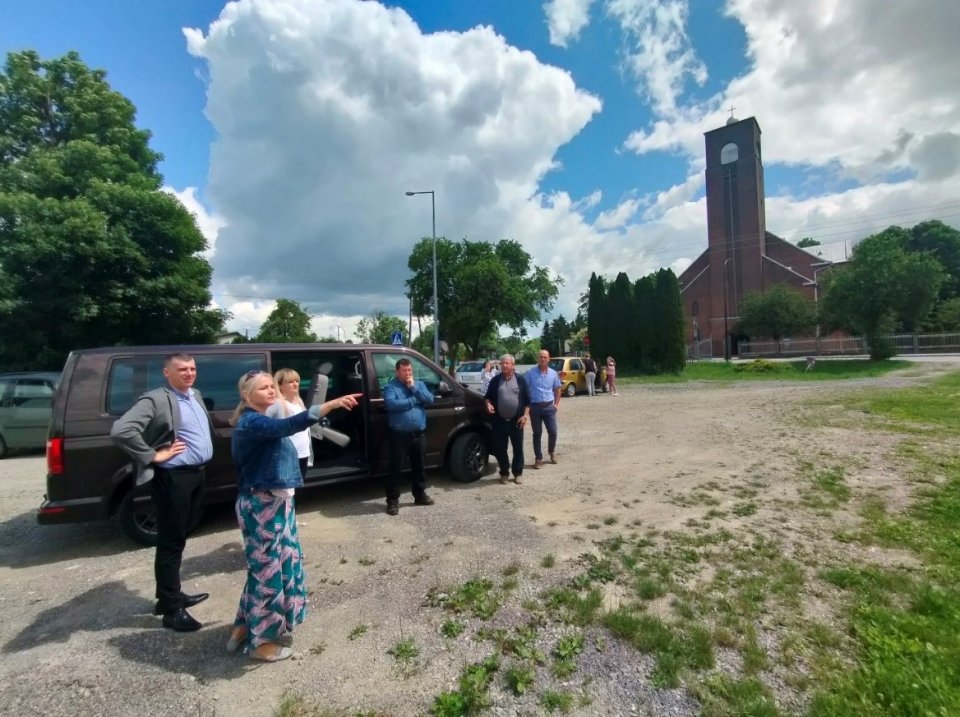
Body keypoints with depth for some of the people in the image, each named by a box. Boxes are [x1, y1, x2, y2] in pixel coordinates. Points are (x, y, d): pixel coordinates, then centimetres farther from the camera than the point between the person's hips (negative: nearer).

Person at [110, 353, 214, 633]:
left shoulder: (196, 395, 11)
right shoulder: (156, 400, -15)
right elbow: (120, 431, -26)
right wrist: (154, 456, -20)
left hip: (197, 474, 8)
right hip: (173, 478, -8)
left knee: (179, 540, 19)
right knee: (171, 543, 2)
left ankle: (170, 596, 35)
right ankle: (172, 609, 15)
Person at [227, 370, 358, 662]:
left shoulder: (260, 421, 12)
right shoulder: (251, 422, -20)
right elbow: (288, 425, -38)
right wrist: (331, 404, -47)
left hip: (274, 501, 10)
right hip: (262, 504, -10)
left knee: (278, 564, 20)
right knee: (268, 568, 3)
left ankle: (247, 626, 36)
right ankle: (262, 640, 20)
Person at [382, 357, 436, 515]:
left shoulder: (419, 384, 10)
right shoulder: (390, 386, -5)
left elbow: (429, 399, -4)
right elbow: (391, 404, -23)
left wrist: (414, 388, -13)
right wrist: (414, 400, -15)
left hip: (418, 434, 5)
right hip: (399, 435, -5)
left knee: (418, 466, 16)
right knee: (396, 468, 1)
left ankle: (420, 495, 31)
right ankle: (393, 500, 12)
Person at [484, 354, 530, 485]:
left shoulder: (520, 379, 2)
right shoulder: (495, 380, 5)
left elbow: (527, 399, 3)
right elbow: (487, 396, 12)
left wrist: (525, 415, -6)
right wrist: (488, 403, -10)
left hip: (516, 421, -1)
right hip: (499, 421, 1)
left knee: (518, 448, 7)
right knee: (500, 449, 7)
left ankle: (518, 473, 22)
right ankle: (504, 473, 22)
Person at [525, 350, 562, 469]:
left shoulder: (553, 373, 4)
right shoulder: (530, 373, -4)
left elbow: (557, 389, 14)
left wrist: (556, 404, 6)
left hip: (549, 406, 2)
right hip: (535, 407, -2)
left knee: (553, 432, 4)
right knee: (537, 433, 5)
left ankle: (552, 451, 33)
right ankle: (538, 458, 15)